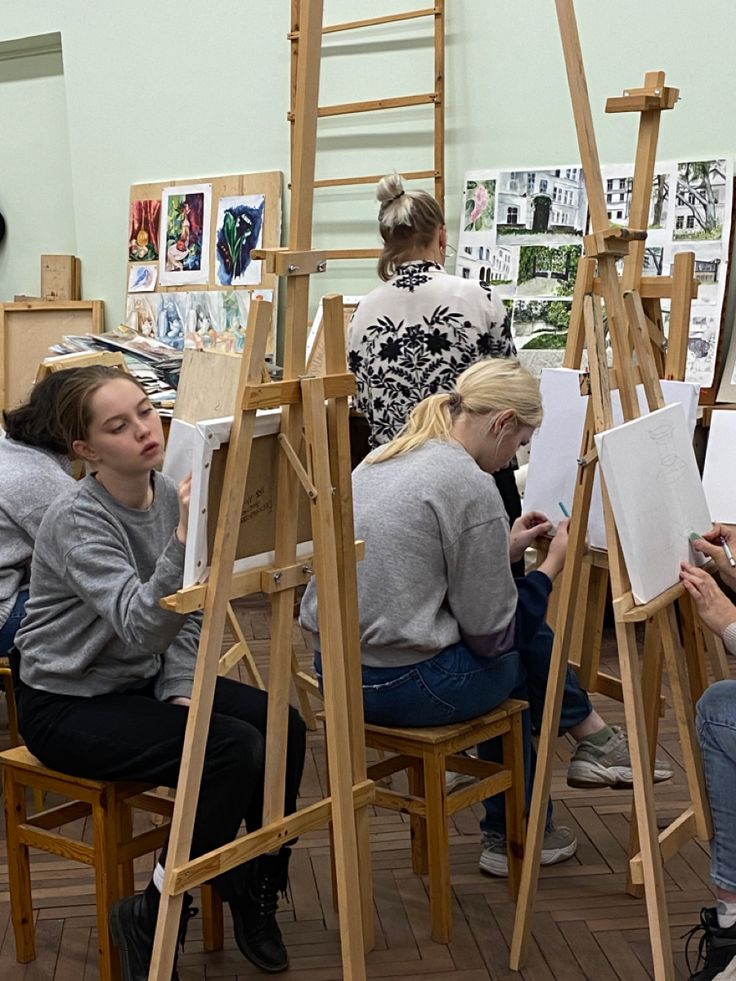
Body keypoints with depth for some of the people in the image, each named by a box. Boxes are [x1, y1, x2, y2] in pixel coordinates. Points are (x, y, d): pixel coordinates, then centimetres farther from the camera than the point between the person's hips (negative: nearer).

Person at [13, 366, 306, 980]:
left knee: (284, 728, -12)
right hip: (69, 703, -7)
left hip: (142, 682, 7)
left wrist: (181, 690, -8)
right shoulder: (77, 523, -23)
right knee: (234, 751, -24)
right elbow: (140, 625, -37)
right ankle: (152, 919, -7)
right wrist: (185, 539, -49)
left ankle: (256, 890, 8)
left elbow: (184, 616, 7)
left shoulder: (168, 496, -2)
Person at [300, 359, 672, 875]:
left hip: (336, 670, 8)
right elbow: (490, 633, -9)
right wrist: (551, 566, 3)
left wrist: (505, 550, 19)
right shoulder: (472, 487, -16)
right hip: (405, 686, -8)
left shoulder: (381, 459, 9)